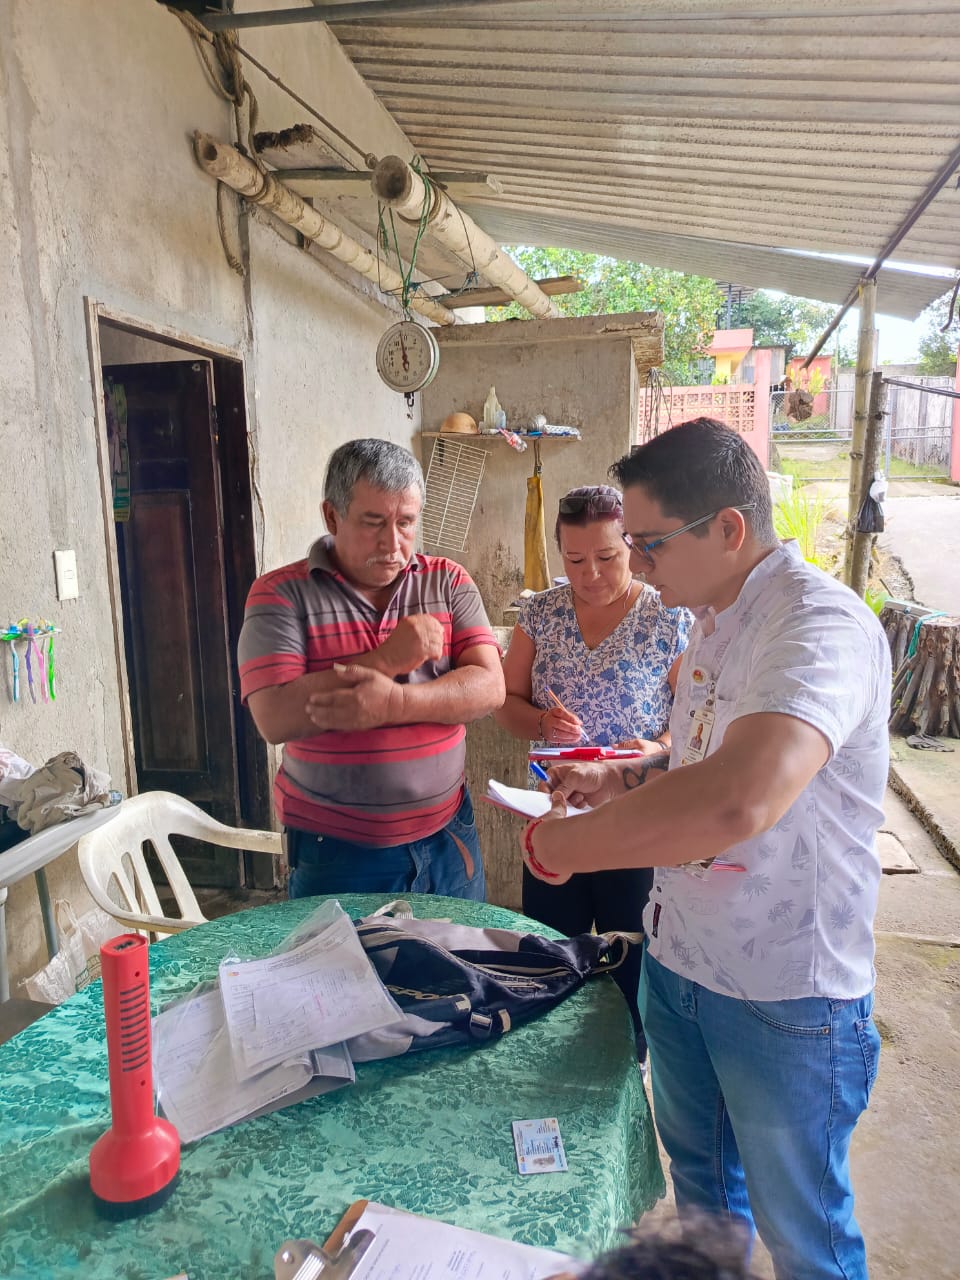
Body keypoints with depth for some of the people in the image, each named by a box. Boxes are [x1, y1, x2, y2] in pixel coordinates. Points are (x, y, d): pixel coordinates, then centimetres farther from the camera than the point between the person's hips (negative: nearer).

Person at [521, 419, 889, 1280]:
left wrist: (561, 842, -29)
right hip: (678, 958, 8)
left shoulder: (823, 625, -26)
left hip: (785, 993, -8)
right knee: (698, 1177, 27)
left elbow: (737, 801, -43)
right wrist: (620, 780, 0)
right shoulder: (716, 617, 4)